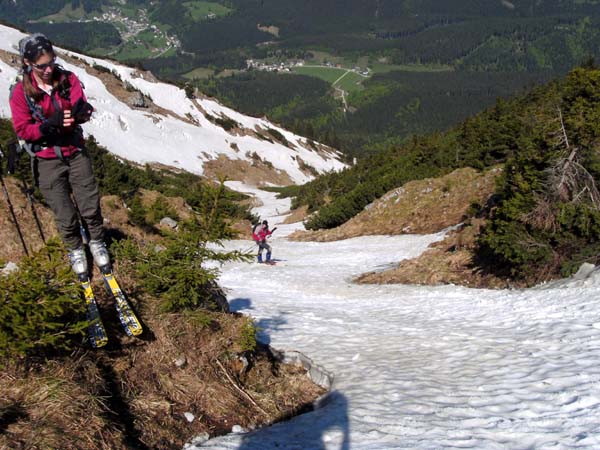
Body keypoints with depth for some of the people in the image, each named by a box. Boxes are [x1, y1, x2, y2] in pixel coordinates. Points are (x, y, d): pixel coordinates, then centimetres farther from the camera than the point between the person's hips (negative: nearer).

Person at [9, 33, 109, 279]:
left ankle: (97, 242, 32)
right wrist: (51, 124, -26)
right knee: (65, 215, 5)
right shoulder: (21, 92, -11)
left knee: (91, 205, 5)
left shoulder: (68, 79, -5)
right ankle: (75, 250, 31)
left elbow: (82, 110, -11)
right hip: (47, 161, -2)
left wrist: (81, 112, -36)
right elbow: (22, 130, -11)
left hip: (76, 152, 2)